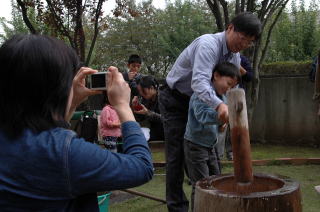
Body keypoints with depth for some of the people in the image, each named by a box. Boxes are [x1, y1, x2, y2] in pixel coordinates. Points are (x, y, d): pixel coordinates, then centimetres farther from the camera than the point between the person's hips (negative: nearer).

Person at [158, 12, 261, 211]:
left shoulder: (235, 57, -1)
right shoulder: (208, 45, -29)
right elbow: (199, 82, -44)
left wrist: (227, 114, -10)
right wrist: (219, 105, -60)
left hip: (196, 102, 8)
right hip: (174, 100, -8)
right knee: (177, 153, -8)